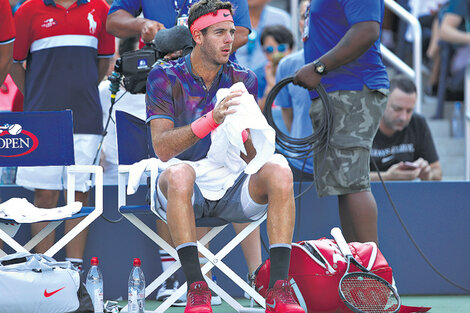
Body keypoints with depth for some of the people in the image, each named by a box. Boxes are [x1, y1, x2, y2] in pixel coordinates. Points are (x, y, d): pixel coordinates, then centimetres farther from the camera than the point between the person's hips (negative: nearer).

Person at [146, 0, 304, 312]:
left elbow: (249, 160, 5)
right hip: (184, 192, -3)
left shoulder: (243, 79, 7)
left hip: (230, 187, 3)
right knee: (180, 172, -38)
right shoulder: (165, 77, -3)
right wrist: (211, 120, -31)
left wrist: (241, 133, -20)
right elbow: (162, 148, -16)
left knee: (279, 170, -26)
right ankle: (196, 288, -39)